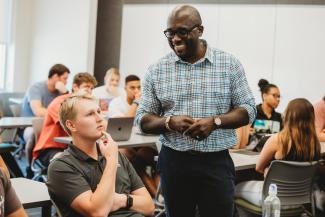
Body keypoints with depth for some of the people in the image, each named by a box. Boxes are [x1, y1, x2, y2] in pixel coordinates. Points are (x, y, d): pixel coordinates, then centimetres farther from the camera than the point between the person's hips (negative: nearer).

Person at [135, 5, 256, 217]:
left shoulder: (230, 64, 0)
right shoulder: (157, 70, 3)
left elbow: (248, 110, 1)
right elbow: (143, 119, 4)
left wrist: (215, 122, -17)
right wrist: (169, 122, -16)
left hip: (217, 162, -1)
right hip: (173, 161, 2)